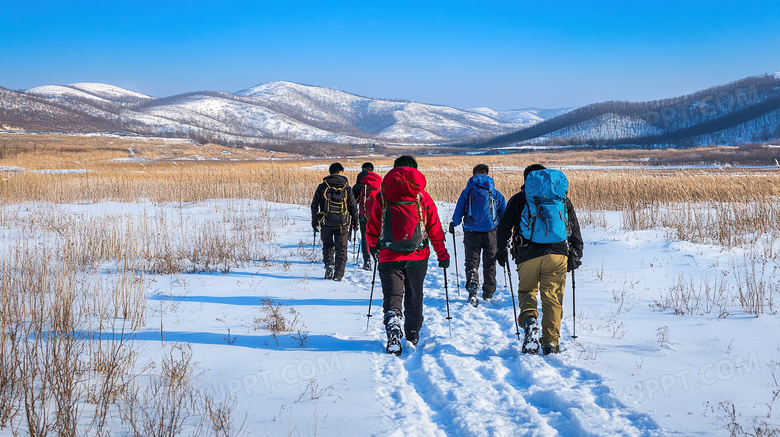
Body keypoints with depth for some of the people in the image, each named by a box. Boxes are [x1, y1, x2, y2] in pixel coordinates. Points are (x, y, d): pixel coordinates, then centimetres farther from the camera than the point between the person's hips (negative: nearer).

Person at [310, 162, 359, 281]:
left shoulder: (322, 187, 1)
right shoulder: (346, 188, 0)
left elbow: (314, 205, 3)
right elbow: (353, 206, 2)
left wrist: (314, 222, 11)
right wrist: (355, 222, 13)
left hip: (326, 222, 1)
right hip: (342, 222, -1)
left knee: (327, 245, 19)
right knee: (341, 248, 6)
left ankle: (329, 264, -4)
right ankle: (338, 275, 1)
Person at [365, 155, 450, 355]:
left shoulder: (382, 196, 0)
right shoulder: (423, 197, 0)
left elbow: (372, 226, 6)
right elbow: (435, 228, 1)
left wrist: (373, 247, 25)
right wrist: (442, 255, 10)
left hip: (389, 256, -1)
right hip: (418, 256, 1)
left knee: (392, 296, 2)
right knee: (414, 298, 16)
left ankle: (393, 323, -27)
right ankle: (412, 337, 28)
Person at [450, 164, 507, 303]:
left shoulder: (467, 192, 0)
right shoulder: (496, 193, 6)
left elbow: (459, 210, 1)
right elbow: (504, 213, 12)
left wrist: (453, 224, 17)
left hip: (471, 231, -1)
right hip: (491, 231, 1)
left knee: (472, 261, 4)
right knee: (489, 263, 12)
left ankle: (472, 285, -20)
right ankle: (488, 292, 18)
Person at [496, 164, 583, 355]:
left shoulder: (519, 199, 10)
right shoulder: (562, 199, 18)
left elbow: (504, 227, 7)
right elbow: (575, 230, 18)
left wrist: (501, 251, 18)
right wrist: (576, 255, 22)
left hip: (528, 255, -1)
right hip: (557, 254, 1)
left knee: (527, 291, 16)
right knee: (553, 299, 6)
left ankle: (529, 319, -14)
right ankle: (551, 343, 2)